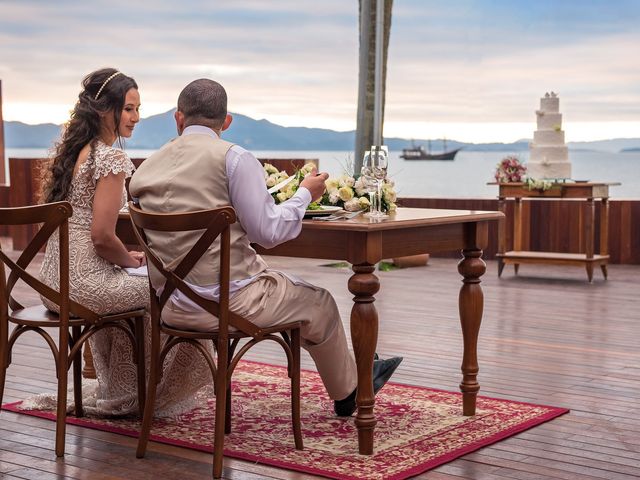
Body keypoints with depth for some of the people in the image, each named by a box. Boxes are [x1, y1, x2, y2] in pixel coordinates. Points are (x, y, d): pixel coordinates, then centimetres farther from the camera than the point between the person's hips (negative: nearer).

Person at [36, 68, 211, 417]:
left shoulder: (71, 150, 11)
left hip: (53, 281, 9)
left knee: (126, 289, 36)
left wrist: (124, 259, 19)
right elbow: (102, 235, -20)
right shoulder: (112, 159, -16)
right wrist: (131, 260, -1)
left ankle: (115, 394, 44)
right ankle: (152, 397, 22)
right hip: (85, 282, -9)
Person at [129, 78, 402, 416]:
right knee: (319, 303, 20)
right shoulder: (234, 158, -13)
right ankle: (348, 393, 41)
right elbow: (269, 232, -15)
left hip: (173, 308, 7)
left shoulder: (145, 170, 5)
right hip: (229, 301, -7)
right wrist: (305, 194, 3)